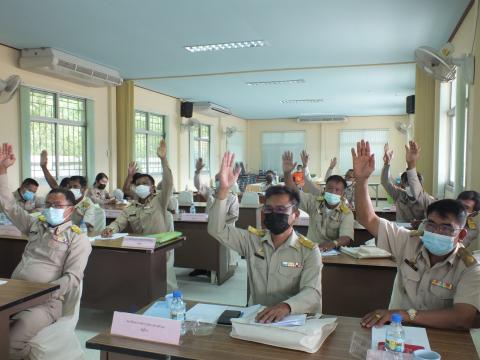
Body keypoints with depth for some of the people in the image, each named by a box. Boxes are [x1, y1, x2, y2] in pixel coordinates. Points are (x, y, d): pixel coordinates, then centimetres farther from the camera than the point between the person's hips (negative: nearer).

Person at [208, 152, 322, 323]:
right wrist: (224, 190, -17)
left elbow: (312, 293, -16)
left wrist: (286, 306, -37)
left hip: (292, 320, -1)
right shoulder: (252, 239, 5)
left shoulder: (309, 250, -4)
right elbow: (217, 230, -4)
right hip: (255, 317, 2)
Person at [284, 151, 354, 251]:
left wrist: (333, 243, -37)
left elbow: (346, 238, -15)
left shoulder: (346, 213, -2)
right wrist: (287, 173, -19)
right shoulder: (314, 202, 6)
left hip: (333, 252, -1)